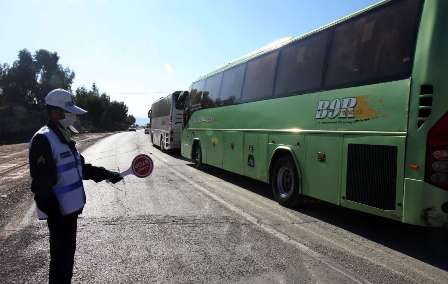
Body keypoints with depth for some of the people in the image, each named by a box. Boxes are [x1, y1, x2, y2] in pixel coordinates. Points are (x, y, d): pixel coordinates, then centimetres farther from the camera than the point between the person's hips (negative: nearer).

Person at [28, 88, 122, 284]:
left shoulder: (64, 138, 12)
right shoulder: (43, 140, -19)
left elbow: (80, 168, 19)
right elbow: (42, 184, -23)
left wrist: (107, 174, 13)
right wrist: (54, 213, -23)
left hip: (71, 208, 10)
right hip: (59, 212, -9)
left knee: (68, 252, 21)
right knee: (62, 257, 2)